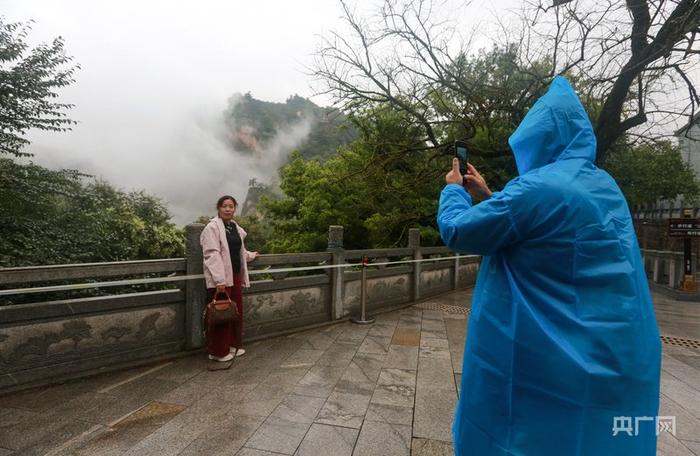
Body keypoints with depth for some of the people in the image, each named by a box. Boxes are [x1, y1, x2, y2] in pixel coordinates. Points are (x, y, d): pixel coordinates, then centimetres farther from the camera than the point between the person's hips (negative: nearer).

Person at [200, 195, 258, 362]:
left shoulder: (235, 227, 15)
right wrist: (219, 280, -24)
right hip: (220, 279, -8)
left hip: (235, 276, 8)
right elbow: (212, 254, -18)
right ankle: (218, 351, 12)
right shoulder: (212, 227, -9)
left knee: (236, 312, 13)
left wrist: (251, 255, 43)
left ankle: (233, 345, 28)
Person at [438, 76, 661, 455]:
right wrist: (486, 196, 19)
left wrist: (453, 190, 4)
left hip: (546, 360, -8)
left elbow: (456, 232, -15)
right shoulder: (604, 186, 7)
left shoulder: (538, 188, -22)